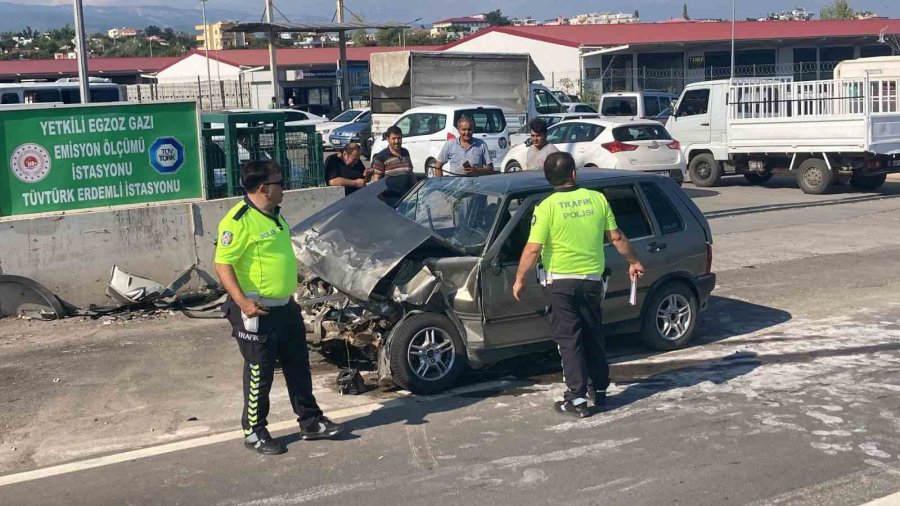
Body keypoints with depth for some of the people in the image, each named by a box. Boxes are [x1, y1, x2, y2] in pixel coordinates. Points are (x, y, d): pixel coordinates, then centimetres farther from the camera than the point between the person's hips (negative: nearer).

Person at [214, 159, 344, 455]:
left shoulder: (274, 216, 12)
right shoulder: (239, 220, -18)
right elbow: (223, 264, -22)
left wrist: (293, 285, 26)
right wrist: (242, 301, -31)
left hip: (286, 307, 9)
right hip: (257, 312, -9)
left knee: (298, 367, 16)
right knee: (259, 374, 3)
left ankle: (310, 422, 27)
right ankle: (254, 432, 18)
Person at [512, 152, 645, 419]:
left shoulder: (547, 207, -11)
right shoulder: (597, 198, -1)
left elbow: (533, 248, -15)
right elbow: (617, 238, 4)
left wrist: (519, 279, -4)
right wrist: (634, 262, 19)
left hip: (561, 281, -4)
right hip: (592, 279, 4)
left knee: (569, 339, 3)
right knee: (593, 336, 18)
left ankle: (577, 398, 2)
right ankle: (600, 390, 28)